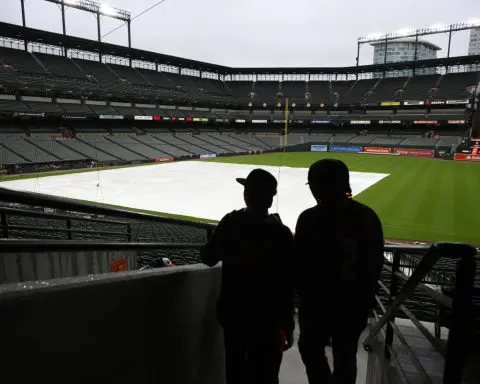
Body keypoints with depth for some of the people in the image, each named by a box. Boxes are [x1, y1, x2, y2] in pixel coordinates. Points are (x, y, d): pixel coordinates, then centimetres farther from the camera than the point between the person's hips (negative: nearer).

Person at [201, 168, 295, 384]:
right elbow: (286, 286, -15)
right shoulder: (281, 233, -18)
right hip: (266, 318, -3)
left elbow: (208, 258, 2)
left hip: (233, 313, 3)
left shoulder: (230, 223, -11)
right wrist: (288, 326, -4)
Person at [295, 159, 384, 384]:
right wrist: (365, 296, 17)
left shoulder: (310, 219, -19)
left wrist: (304, 295, 6)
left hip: (318, 303, -4)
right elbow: (377, 263, 5)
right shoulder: (369, 216, -2)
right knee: (345, 356, 21)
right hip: (357, 304, 5)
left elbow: (300, 265, -13)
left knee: (311, 349, 19)